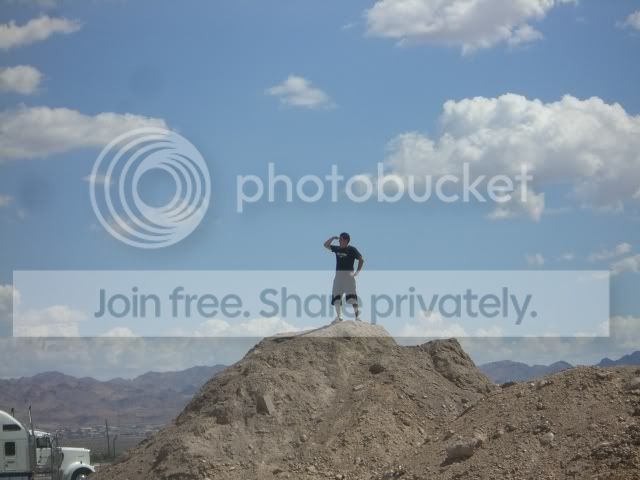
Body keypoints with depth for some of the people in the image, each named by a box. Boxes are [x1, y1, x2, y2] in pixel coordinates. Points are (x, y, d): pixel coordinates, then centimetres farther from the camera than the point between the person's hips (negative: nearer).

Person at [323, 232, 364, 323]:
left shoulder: (352, 249, -3)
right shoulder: (337, 248, 13)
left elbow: (361, 259, -3)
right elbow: (326, 245, 21)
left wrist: (357, 272, -10)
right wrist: (333, 238, 7)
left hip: (348, 274, -6)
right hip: (338, 274, 6)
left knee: (351, 296, -13)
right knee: (336, 296, 1)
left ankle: (357, 316, -13)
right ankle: (339, 316, 6)